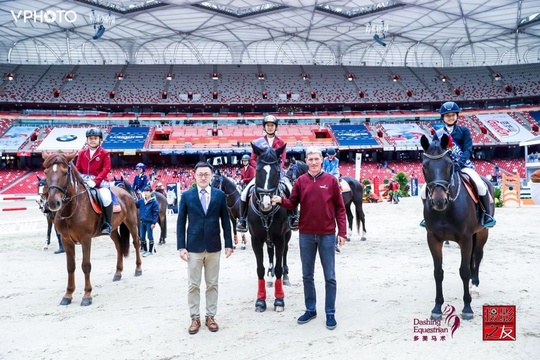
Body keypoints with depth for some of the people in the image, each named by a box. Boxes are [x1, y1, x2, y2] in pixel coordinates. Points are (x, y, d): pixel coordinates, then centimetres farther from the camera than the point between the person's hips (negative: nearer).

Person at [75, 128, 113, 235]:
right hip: (84, 181, 5)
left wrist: (95, 181, -21)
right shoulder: (82, 153, 13)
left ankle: (107, 224, -17)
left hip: (99, 181, -5)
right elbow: (77, 169, 14)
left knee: (106, 197, -32)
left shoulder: (104, 153, 1)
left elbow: (106, 169, -9)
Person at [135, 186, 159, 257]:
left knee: (150, 237, 4)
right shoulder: (141, 201, 5)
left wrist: (154, 223, -15)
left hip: (149, 222, -6)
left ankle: (150, 251, 15)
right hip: (142, 222, 6)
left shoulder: (154, 202, -10)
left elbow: (156, 213, -11)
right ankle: (144, 250, 29)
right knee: (142, 237, 14)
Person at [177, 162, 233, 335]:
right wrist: (181, 247, -6)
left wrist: (228, 243, 0)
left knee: (212, 284, 10)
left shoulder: (220, 195, 1)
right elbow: (181, 222, 0)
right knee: (193, 285, 7)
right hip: (194, 247, -1)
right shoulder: (186, 196, -1)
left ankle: (210, 316, 23)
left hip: (214, 247, 1)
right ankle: (195, 318, 20)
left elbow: (225, 221, 3)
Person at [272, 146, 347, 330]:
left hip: (327, 234, -2)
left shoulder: (331, 180, -3)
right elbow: (293, 203, 3)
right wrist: (281, 200, -19)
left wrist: (342, 232, -7)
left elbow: (340, 208, -2)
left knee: (330, 277, 6)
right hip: (306, 234, 2)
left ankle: (330, 313, 19)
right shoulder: (300, 181, 2)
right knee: (307, 275, 13)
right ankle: (310, 309, 29)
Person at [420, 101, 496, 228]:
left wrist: (460, 162, -24)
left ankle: (486, 214, -5)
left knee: (480, 185, -28)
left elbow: (468, 149, -6)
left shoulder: (464, 131, 5)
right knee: (424, 190, -13)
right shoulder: (438, 134, 10)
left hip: (463, 165, -2)